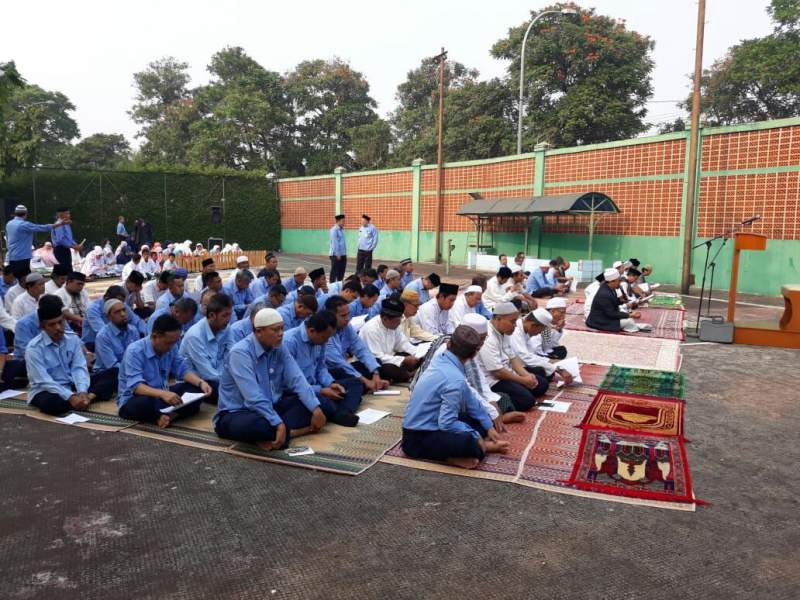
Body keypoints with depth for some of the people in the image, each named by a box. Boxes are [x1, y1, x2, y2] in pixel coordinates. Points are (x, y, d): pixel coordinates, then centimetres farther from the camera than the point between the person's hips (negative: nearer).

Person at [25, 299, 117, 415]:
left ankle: (88, 396, -30)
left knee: (111, 374, -9)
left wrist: (82, 392, -25)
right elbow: (44, 382, -22)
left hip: (72, 386, 5)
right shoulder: (34, 348, -16)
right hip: (47, 391, -5)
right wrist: (71, 397, -31)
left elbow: (79, 368, -7)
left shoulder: (73, 339, -1)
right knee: (50, 402, -41)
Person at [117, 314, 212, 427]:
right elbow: (136, 386, -32)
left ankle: (168, 415, -31)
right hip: (133, 400, -7)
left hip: (160, 395, 7)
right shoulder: (134, 351, -23)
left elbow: (182, 369, 0)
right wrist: (162, 394, -50)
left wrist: (201, 382, -21)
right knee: (146, 403, -41)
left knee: (195, 388, -12)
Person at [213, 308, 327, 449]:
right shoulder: (240, 352, -23)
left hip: (271, 407, 8)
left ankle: (273, 436, -23)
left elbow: (297, 380, -6)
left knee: (308, 404, -8)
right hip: (237, 413, -8)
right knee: (257, 425, -40)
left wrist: (316, 408, -19)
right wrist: (279, 424, -33)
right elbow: (253, 398, -30)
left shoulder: (279, 348, 0)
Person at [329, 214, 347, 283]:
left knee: (342, 271, 14)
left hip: (343, 254, 8)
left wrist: (345, 253, 12)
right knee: (334, 271, -1)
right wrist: (337, 254, -18)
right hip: (336, 254, -8)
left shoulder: (342, 229, 13)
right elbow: (335, 243, -17)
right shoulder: (334, 230, -13)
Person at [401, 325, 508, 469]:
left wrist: (489, 427, 9)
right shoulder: (456, 380, -28)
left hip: (434, 423, 9)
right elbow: (447, 424, -27)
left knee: (481, 424, 16)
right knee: (470, 443, -32)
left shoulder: (441, 359, -1)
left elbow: (470, 398, 5)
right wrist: (476, 436, -15)